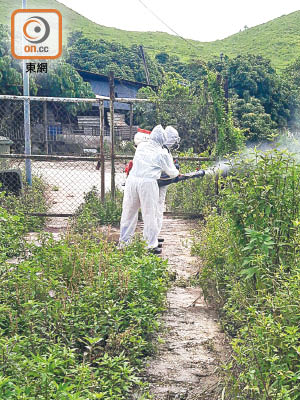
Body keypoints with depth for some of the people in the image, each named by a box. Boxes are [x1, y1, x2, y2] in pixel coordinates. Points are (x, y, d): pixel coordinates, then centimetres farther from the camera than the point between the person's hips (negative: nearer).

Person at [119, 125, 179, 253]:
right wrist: (176, 172, 37)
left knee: (129, 211, 13)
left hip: (132, 180, 4)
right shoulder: (162, 153, 3)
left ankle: (123, 241, 23)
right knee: (150, 214, 5)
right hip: (148, 183, -4)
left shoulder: (141, 146, 13)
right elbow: (172, 172, 12)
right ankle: (152, 244, 13)